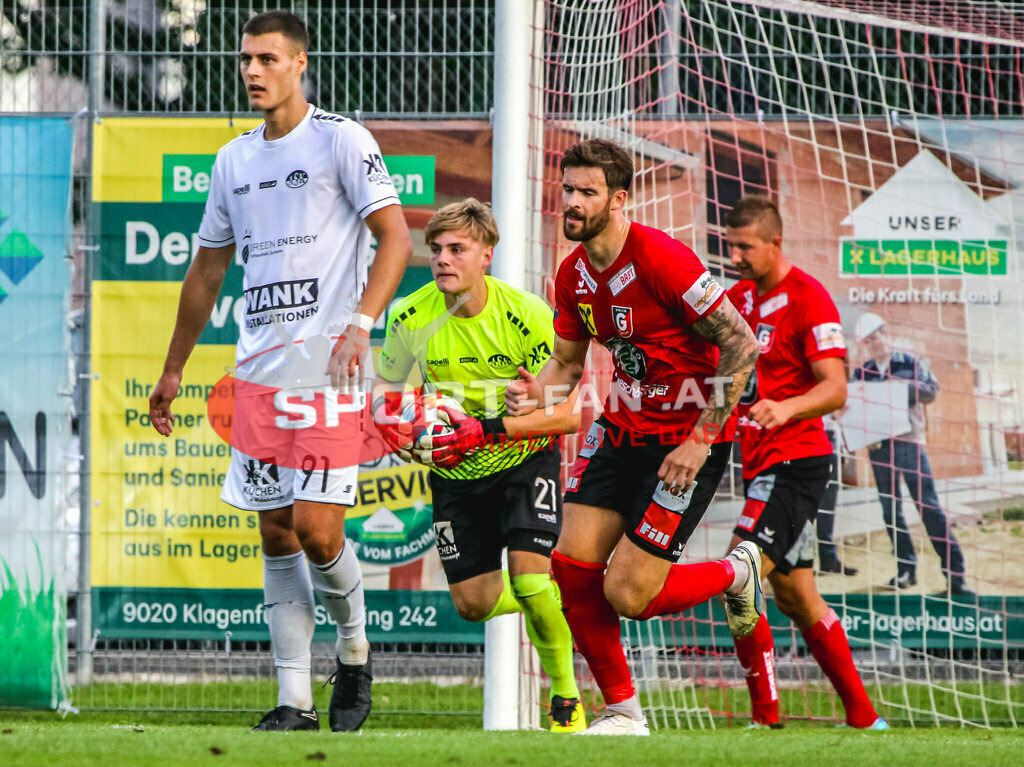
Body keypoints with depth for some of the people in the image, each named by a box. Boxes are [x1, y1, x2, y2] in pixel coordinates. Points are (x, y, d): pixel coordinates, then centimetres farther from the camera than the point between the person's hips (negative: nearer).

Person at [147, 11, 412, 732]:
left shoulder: (340, 138, -3)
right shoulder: (234, 159, 16)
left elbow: (396, 238, -10)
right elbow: (207, 270, 25)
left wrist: (358, 326, -22)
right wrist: (173, 371, 26)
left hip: (329, 364, -6)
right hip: (259, 367, 6)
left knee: (316, 528, -13)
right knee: (277, 536, 3)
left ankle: (355, 649, 13)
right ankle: (295, 701, 6)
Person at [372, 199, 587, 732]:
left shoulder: (526, 315, -22)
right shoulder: (411, 318, -15)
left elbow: (570, 412, -23)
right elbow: (386, 389, 3)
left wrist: (488, 430, -34)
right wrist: (392, 425, -21)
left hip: (523, 460, -4)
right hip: (454, 472, 4)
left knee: (530, 579, -21)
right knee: (473, 603, 1)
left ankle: (566, 697, 2)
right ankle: (556, 602, 36)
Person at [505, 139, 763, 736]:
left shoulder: (662, 259, -21)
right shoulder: (574, 274, 3)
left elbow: (742, 344, -19)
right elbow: (569, 360, 18)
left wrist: (702, 440, -20)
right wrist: (536, 393, -7)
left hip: (686, 442, -8)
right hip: (623, 433, 8)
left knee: (626, 594, -11)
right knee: (572, 567, -4)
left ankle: (737, 573, 19)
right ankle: (623, 712, 11)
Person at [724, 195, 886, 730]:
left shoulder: (807, 296, -11)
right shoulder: (739, 297, 13)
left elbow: (834, 389, -18)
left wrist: (786, 408, -35)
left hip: (794, 459, -9)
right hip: (762, 463, 9)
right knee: (796, 599, 11)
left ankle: (765, 716, -15)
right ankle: (863, 715, 18)